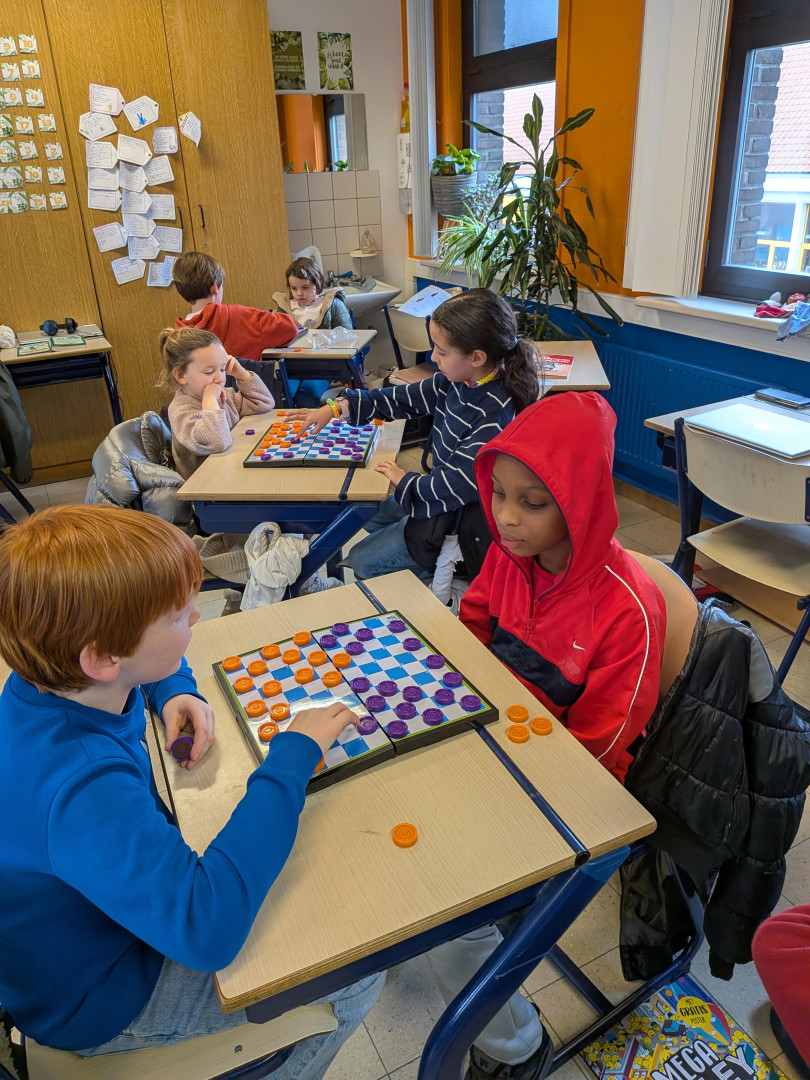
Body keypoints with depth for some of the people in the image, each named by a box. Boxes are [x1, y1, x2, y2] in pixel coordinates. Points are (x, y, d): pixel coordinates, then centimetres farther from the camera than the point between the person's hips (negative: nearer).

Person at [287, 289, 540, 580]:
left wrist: (404, 481, -14)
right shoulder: (456, 382, -8)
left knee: (360, 561, 1)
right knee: (370, 516, 24)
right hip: (439, 490, 9)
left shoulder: (494, 416, -33)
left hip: (454, 518, -9)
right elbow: (405, 398, 4)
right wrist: (336, 408, 3)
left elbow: (457, 486, -31)